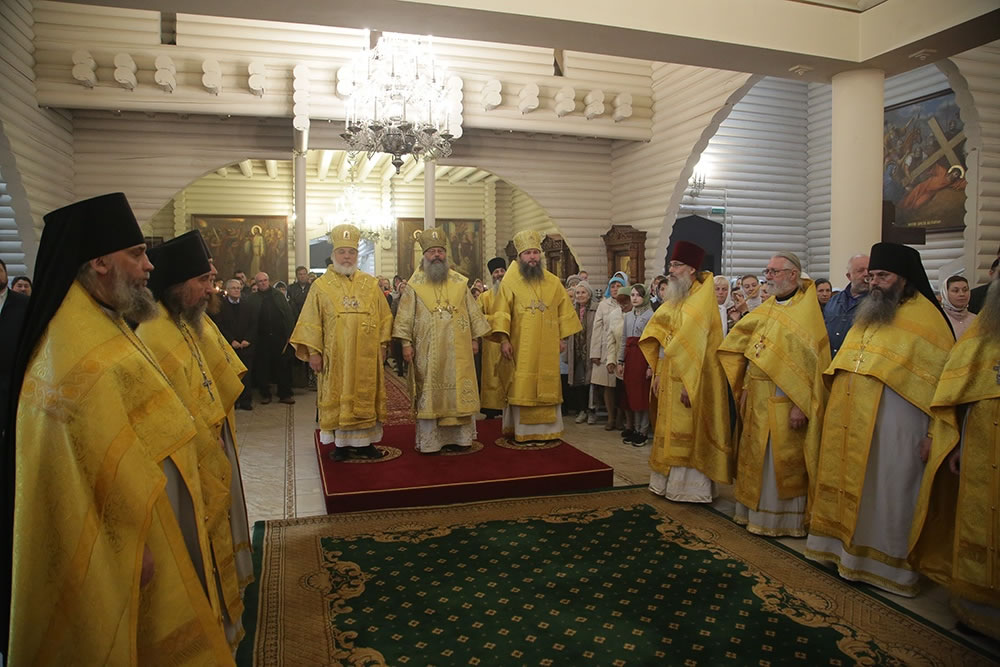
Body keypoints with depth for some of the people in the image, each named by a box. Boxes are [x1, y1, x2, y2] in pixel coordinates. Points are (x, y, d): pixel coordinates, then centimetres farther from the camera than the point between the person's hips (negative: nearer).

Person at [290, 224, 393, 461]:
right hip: (335, 357, -2)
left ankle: (363, 441, 18)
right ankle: (341, 443, 14)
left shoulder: (370, 284, 7)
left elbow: (383, 317, 10)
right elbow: (311, 322, -1)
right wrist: (313, 351, -7)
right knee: (338, 398, 3)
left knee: (365, 397, 7)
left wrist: (382, 344, 4)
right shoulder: (321, 286, 1)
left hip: (366, 357, 2)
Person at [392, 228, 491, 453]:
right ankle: (429, 441, 10)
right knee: (429, 394, 2)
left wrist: (475, 338, 7)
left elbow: (473, 312, 11)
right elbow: (405, 316, -1)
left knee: (458, 391, 5)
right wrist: (406, 342, -8)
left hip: (457, 349, 2)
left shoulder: (459, 282, 8)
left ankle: (457, 437, 16)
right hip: (427, 350, -2)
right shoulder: (415, 284, 1)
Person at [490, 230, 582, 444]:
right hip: (521, 348, -3)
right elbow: (501, 313, -7)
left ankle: (547, 430, 15)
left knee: (547, 388, 6)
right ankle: (521, 431, 6)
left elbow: (564, 310, 12)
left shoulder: (553, 282, 8)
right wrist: (504, 339, -15)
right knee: (521, 388, -2)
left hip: (547, 348, 3)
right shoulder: (510, 282, -2)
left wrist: (562, 337, 6)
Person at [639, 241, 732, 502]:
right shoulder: (673, 300, 13)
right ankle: (668, 482, 22)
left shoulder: (701, 299, -13)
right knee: (670, 430, 13)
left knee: (688, 432, -2)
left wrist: (688, 383, -23)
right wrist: (658, 373, 8)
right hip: (669, 374, 8)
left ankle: (691, 487, 8)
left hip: (690, 377, -8)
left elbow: (696, 344, -20)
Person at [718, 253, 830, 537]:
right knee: (755, 456, 14)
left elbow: (812, 363, -15)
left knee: (783, 460, 2)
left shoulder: (807, 311, -10)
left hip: (785, 401, -7)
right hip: (757, 399, 7)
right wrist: (745, 389, 9)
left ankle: (782, 517, 16)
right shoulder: (765, 310, 12)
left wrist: (800, 405, -19)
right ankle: (754, 511, 27)